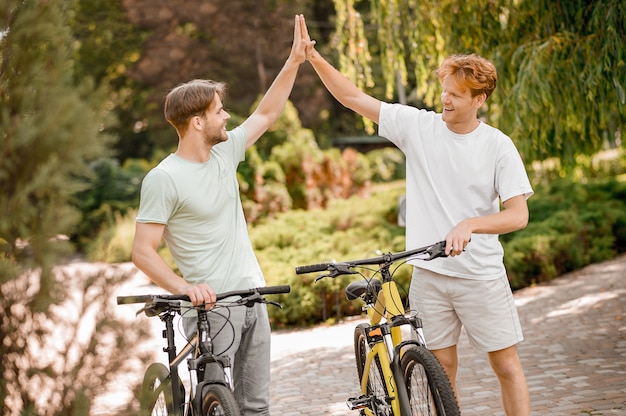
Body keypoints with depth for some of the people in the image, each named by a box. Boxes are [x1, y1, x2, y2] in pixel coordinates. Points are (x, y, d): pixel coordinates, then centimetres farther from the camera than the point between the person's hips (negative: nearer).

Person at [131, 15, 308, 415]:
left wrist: (294, 61, 18)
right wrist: (185, 287, -30)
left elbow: (266, 114, 22)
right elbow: (143, 251, -15)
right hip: (212, 307, -7)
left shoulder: (225, 153, 8)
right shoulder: (163, 179, -13)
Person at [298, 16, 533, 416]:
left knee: (507, 365, 2)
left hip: (481, 274, -2)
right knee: (442, 365, 9)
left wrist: (470, 225, -29)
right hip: (429, 272, 2)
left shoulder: (498, 146, -6)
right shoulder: (418, 126, -1)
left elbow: (518, 215, -12)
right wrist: (315, 58, -12)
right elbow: (355, 98, -1)